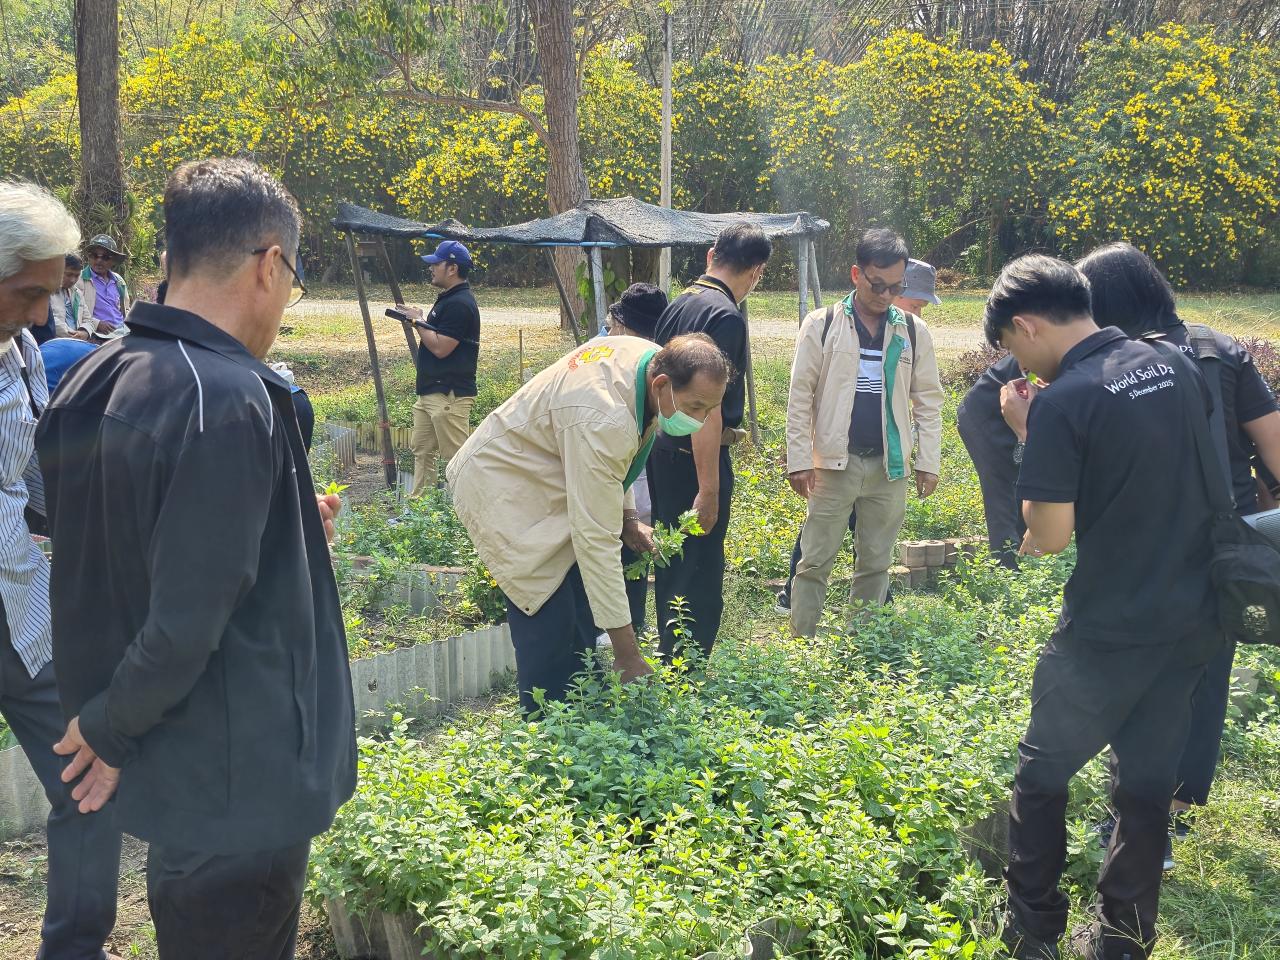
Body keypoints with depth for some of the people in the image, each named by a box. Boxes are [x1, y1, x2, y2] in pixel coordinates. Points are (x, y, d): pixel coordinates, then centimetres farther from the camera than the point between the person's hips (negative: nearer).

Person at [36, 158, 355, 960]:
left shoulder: (93, 384, 2)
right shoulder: (228, 402, -24)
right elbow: (188, 623, -26)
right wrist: (111, 729, -9)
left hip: (170, 775, 8)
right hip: (239, 788, -8)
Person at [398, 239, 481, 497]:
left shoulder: (459, 304, -17)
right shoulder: (447, 298, 17)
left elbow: (440, 347, -21)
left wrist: (417, 321, -12)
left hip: (450, 395, -11)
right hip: (431, 391, 11)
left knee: (456, 456, -9)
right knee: (422, 449, 14)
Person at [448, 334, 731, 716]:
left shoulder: (653, 358, -10)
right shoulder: (603, 421, -37)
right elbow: (595, 538, -35)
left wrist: (627, 515, 5)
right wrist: (627, 652, -32)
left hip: (546, 480, 9)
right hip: (502, 487, -9)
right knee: (550, 626, -14)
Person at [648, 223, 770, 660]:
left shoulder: (677, 305, 10)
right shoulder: (725, 316, -16)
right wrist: (709, 489, -23)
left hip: (663, 448, 9)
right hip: (695, 458, -9)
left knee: (672, 570, 20)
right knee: (701, 579, -1)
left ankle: (668, 655, 32)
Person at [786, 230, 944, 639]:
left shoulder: (913, 331, 5)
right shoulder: (821, 325, -2)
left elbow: (928, 400, 8)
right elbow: (800, 397, -3)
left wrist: (929, 461, 3)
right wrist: (800, 459, -8)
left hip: (889, 465, 3)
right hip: (834, 462, -2)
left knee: (875, 563, 10)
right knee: (815, 561, 1)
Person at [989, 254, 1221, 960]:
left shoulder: (1060, 404, -19)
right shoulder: (1175, 369, 2)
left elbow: (1050, 538, -17)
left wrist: (1029, 436, -7)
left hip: (1108, 631, -6)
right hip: (1191, 621, 6)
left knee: (1042, 771, 13)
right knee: (1148, 781, 16)